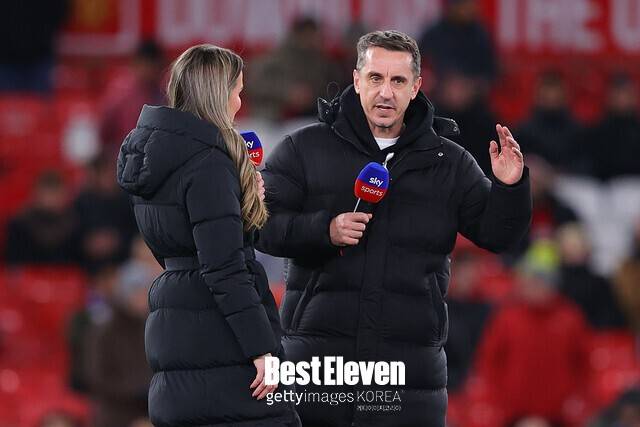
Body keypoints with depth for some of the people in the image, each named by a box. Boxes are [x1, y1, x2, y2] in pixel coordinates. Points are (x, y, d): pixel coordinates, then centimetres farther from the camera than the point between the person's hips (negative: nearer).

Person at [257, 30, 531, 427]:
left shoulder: (450, 163, 12)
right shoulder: (305, 149, 7)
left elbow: (496, 233, 7)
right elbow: (261, 223, 0)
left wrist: (509, 187, -13)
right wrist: (324, 230, -17)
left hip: (410, 361, 1)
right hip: (317, 356, -1)